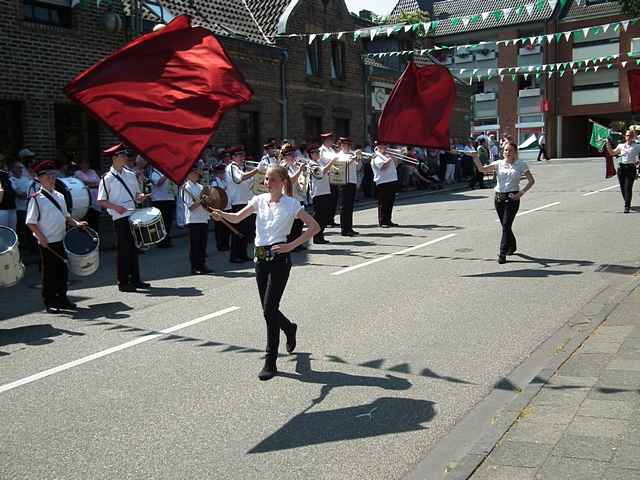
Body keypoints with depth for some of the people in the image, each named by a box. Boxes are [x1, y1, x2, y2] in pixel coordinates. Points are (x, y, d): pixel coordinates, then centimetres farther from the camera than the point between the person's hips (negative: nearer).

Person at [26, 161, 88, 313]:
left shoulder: (59, 196, 12)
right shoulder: (37, 198, -8)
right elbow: (30, 222, -10)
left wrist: (76, 223, 5)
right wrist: (41, 237, -18)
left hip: (62, 240, 6)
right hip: (47, 243, -6)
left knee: (63, 271, 11)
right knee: (49, 273, 2)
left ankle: (62, 297, 23)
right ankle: (49, 302, 12)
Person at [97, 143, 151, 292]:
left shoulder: (131, 175, 10)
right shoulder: (107, 178, -7)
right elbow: (101, 201, -6)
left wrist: (140, 197, -3)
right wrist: (116, 207, -20)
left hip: (134, 215, 6)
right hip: (120, 218, -6)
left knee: (134, 247, 11)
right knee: (123, 249, -2)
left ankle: (135, 279, 21)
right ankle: (123, 282, 7)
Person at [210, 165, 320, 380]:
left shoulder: (291, 204, -5)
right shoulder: (259, 200, 8)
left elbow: (315, 227, -7)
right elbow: (237, 218, 1)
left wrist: (292, 245, -13)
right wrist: (221, 214, -20)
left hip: (279, 258, -5)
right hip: (260, 258, 5)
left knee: (269, 308, -11)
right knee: (268, 308, 12)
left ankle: (270, 363, -2)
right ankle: (289, 329, 46)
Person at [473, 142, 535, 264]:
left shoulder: (521, 165, 0)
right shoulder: (499, 164, 6)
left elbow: (531, 181, 5)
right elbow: (482, 169, -6)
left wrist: (521, 192, -7)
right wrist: (475, 157, -18)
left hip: (512, 198, -4)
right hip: (499, 197, 4)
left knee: (506, 225, -12)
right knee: (505, 225, 14)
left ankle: (503, 253, -10)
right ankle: (512, 246, 38)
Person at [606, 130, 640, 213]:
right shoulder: (621, 146, 10)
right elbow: (612, 153, 16)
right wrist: (608, 144, 6)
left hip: (631, 168, -3)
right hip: (621, 168, 3)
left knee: (628, 188, -9)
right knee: (622, 188, 8)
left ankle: (627, 207, -6)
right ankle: (627, 204, 28)